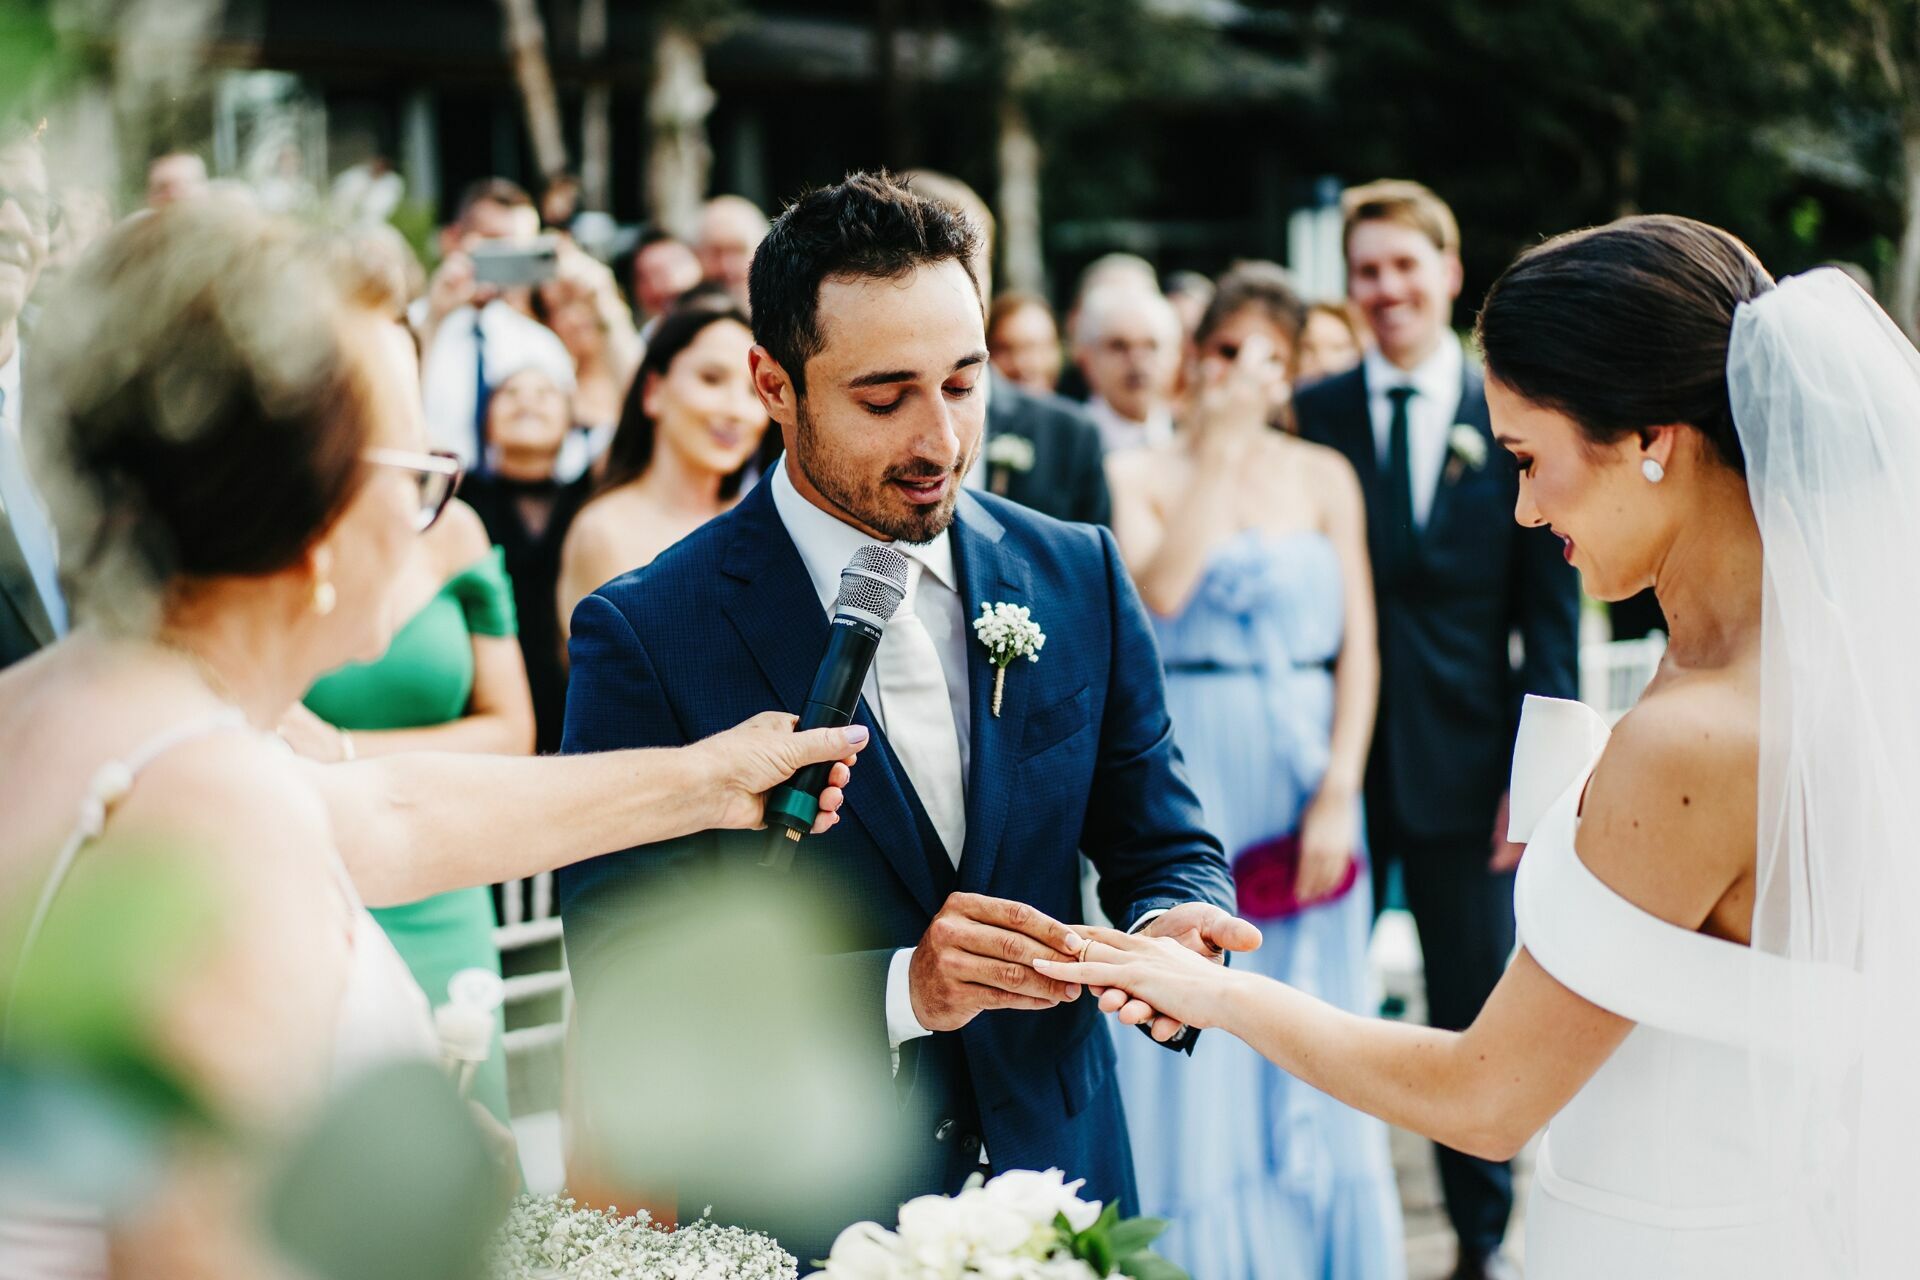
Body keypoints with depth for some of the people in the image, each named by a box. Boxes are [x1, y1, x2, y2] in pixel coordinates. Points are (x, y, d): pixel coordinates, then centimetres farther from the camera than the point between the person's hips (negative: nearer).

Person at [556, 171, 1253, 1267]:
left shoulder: (1079, 576, -2)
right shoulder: (648, 634, -15)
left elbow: (1160, 844, 3)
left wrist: (1171, 927, -20)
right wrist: (900, 990, -30)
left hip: (1056, 1178, 4)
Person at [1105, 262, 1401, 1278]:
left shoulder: (1324, 477, 7)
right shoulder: (1141, 474, 2)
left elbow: (1359, 646, 3)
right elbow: (1158, 592, -18)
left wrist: (1336, 799, -7)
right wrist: (1221, 443, -14)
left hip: (1303, 782, 2)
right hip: (1187, 776, -2)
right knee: (1193, 1052, 3)